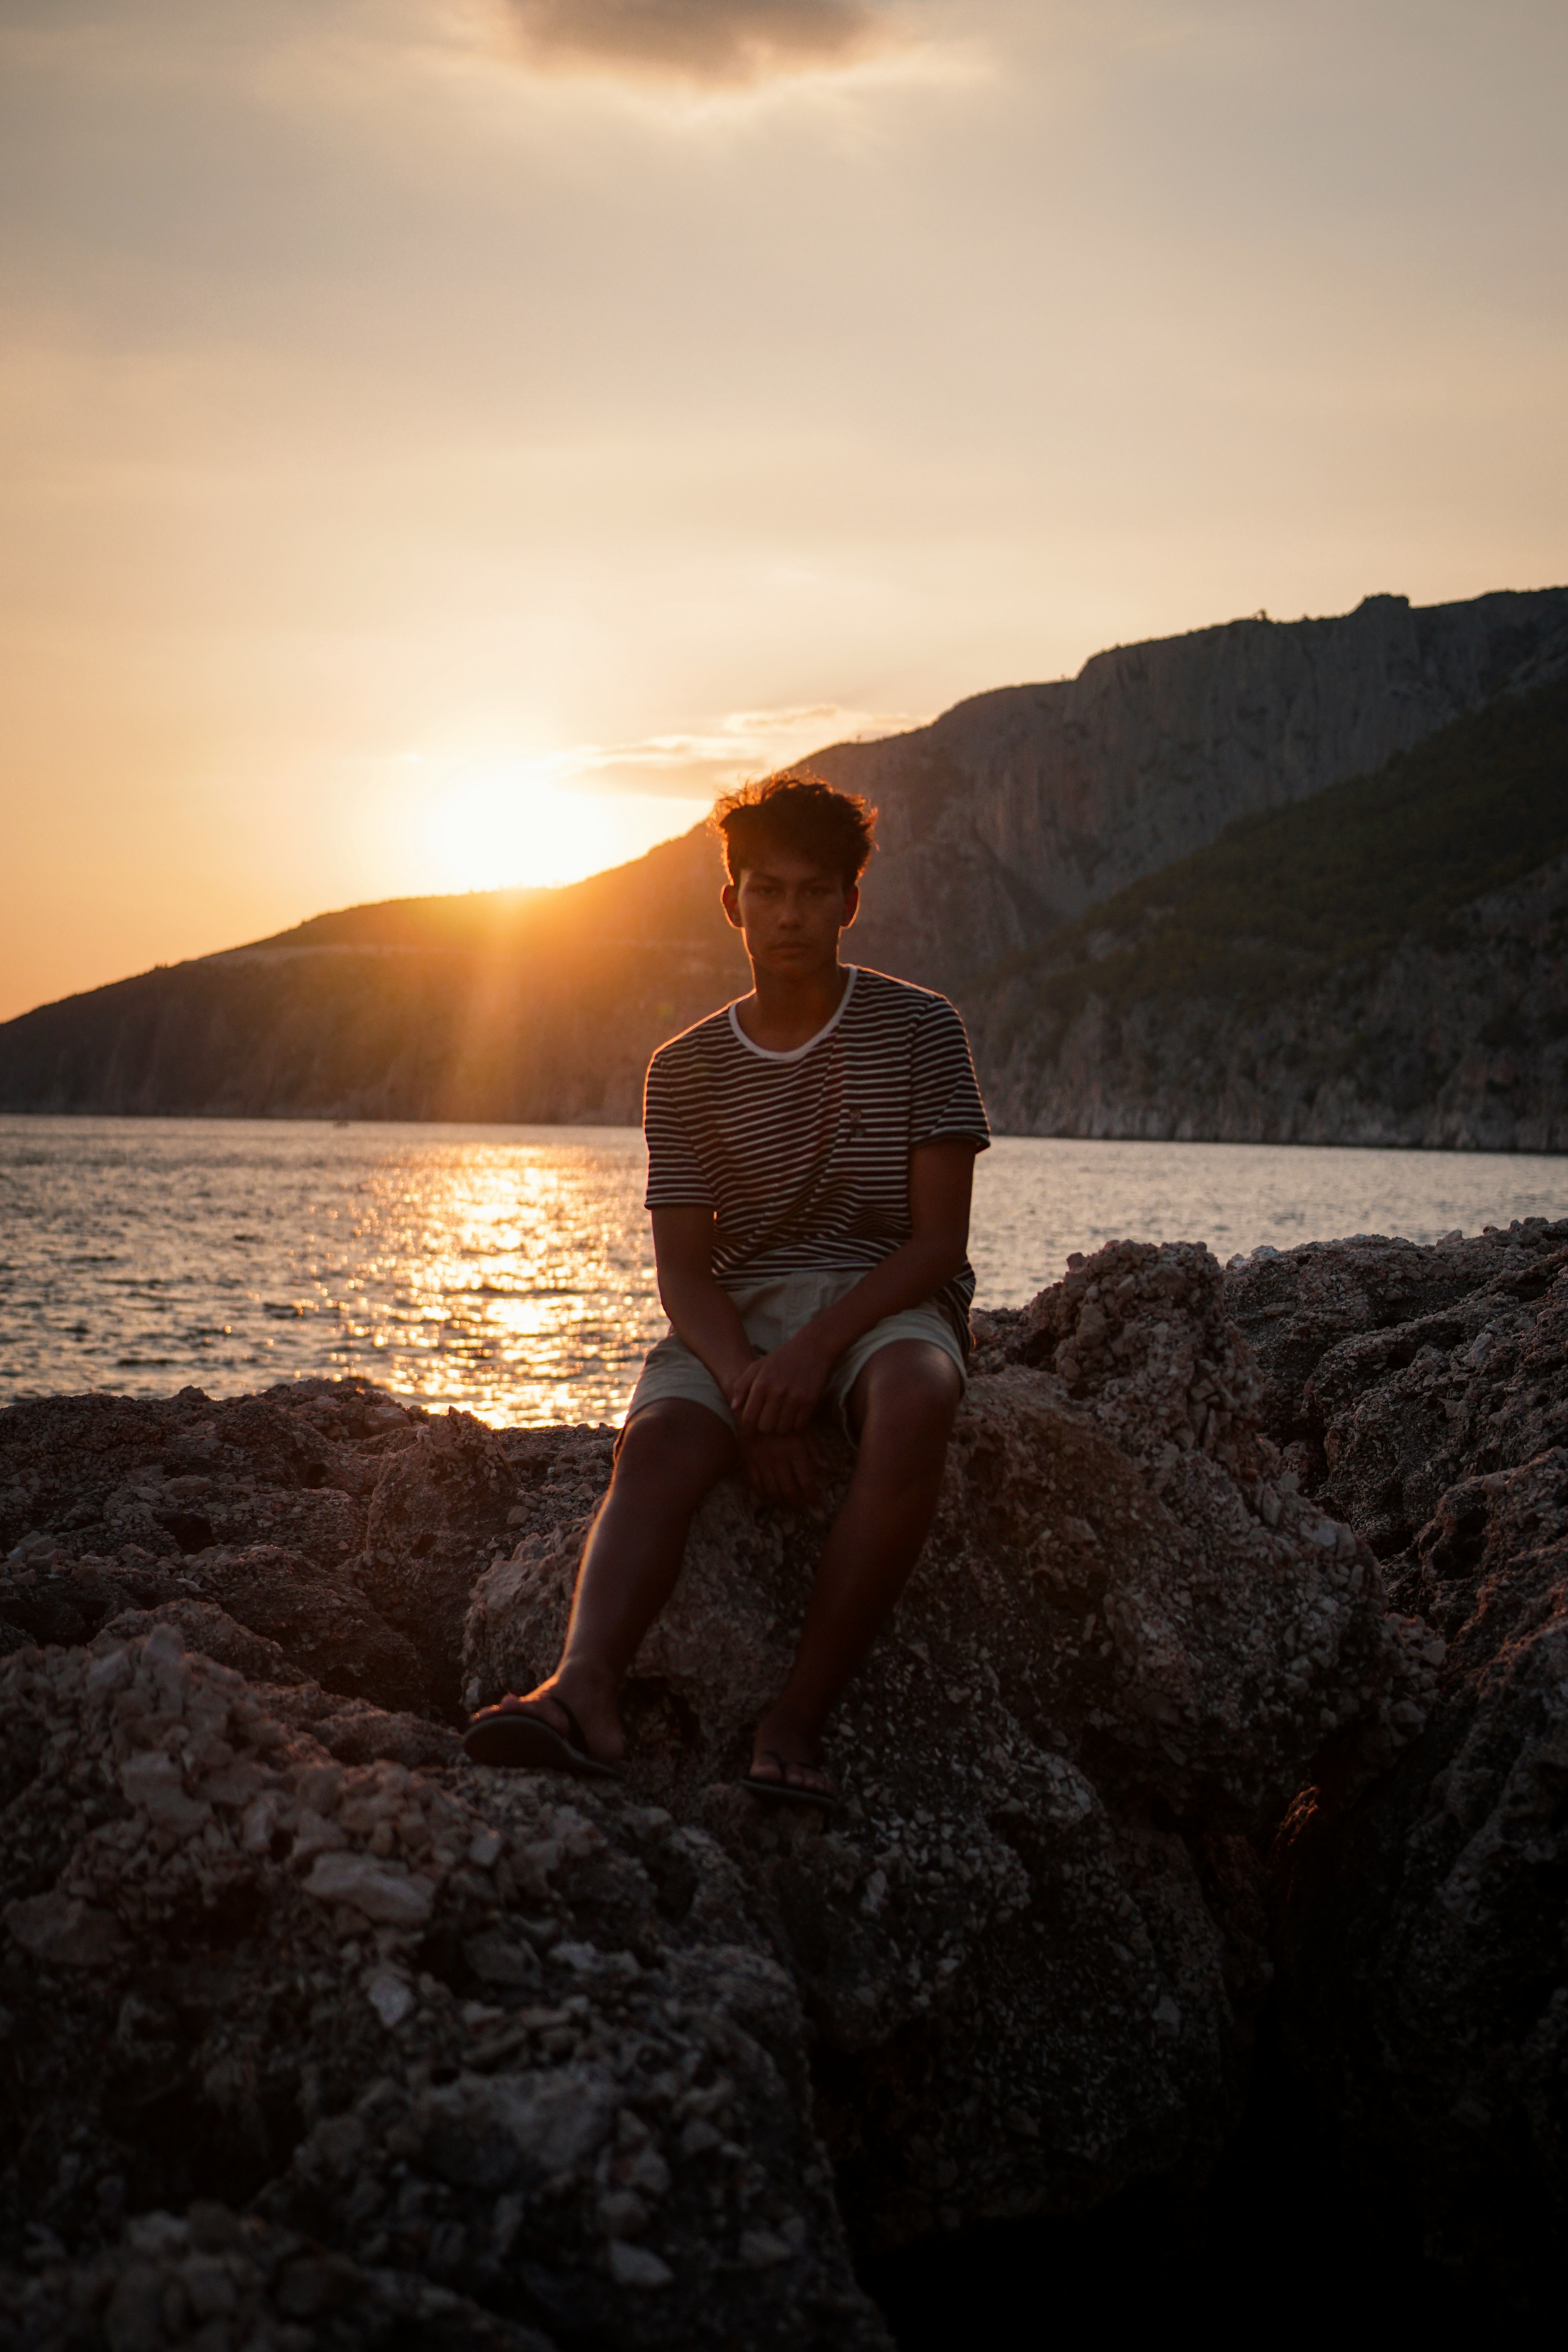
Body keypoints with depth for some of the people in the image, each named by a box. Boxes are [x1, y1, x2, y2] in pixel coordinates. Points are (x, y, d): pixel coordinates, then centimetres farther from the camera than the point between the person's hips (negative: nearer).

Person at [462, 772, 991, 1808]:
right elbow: (683, 1267, 2)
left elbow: (939, 1237, -4)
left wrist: (819, 1345, -21)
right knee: (658, 1440, -31)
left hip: (887, 1300, -2)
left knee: (913, 1400, -38)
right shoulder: (686, 1071, 9)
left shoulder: (919, 1030, 2)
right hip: (740, 1314, 2)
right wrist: (745, 1378, -21)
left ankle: (801, 1715, -37)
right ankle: (584, 1690, -53)